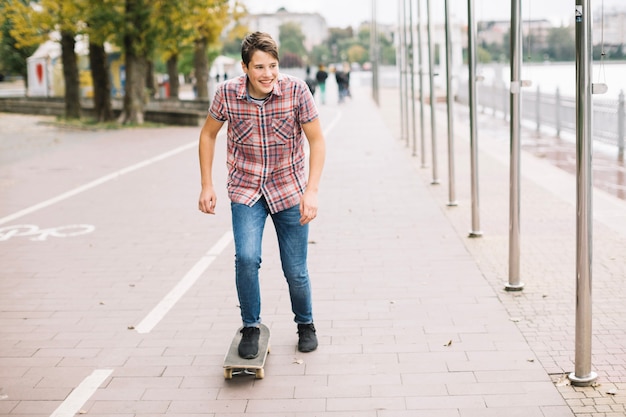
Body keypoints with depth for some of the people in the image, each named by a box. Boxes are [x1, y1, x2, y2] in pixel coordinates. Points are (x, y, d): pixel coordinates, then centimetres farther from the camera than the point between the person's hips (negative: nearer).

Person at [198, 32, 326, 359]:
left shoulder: (296, 91, -17)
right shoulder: (227, 94, -14)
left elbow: (317, 141, -10)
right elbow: (208, 134, 3)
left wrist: (312, 190, -19)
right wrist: (206, 185, 0)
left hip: (290, 190, 0)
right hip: (245, 189, 0)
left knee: (295, 270, 5)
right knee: (246, 258, -20)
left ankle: (305, 324, 34)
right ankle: (250, 327, 4)